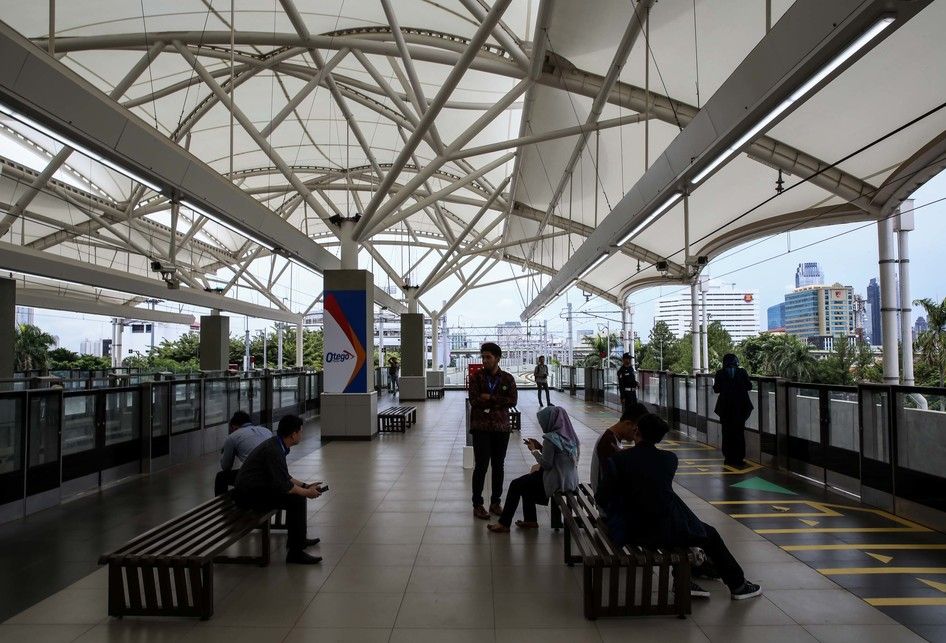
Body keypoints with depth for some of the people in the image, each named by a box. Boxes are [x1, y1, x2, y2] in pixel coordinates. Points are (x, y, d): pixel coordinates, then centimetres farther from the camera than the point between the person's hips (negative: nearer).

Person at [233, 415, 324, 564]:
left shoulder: (276, 445, 7)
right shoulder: (273, 451, -24)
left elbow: (285, 477, 17)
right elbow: (282, 486, -26)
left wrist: (306, 486, 9)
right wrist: (307, 492, -13)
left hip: (255, 487, 11)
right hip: (249, 495, -11)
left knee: (298, 491, 15)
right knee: (296, 499, -21)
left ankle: (297, 539, 29)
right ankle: (295, 552, -14)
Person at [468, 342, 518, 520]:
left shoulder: (508, 378, 3)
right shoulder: (476, 376, -1)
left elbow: (513, 400, -9)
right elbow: (474, 400, -12)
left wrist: (490, 398, -14)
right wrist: (498, 403, -11)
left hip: (501, 427, 2)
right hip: (481, 427, -2)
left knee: (498, 466, 10)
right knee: (481, 466, -2)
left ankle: (495, 502, 22)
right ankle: (477, 505, 9)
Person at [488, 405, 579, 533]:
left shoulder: (551, 438, -20)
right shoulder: (569, 436, 6)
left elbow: (546, 464, -18)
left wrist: (534, 450, -4)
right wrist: (540, 447, 9)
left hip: (557, 481, -9)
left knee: (515, 485, 4)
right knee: (526, 481, 25)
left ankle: (504, 523, 12)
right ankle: (530, 520, 28)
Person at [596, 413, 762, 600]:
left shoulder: (617, 460, -8)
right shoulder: (669, 458, -5)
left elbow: (601, 498, -6)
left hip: (634, 532, 3)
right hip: (668, 529, -2)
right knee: (710, 536, 25)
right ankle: (738, 585, 39)